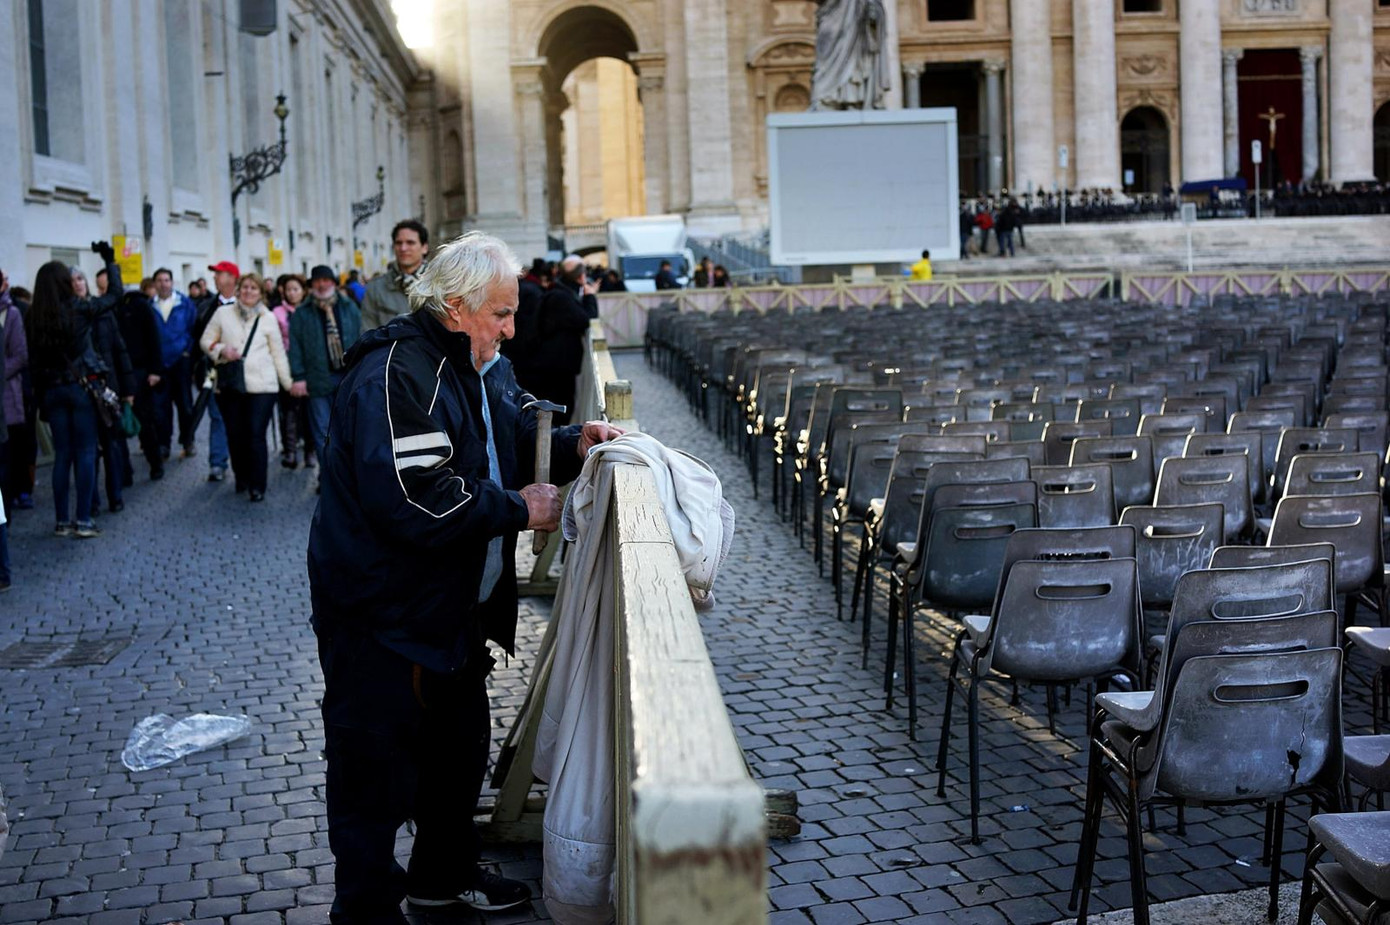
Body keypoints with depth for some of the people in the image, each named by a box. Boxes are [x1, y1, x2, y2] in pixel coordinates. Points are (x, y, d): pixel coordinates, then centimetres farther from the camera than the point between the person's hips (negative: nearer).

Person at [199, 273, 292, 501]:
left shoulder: (268, 318, 6)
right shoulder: (223, 313, 8)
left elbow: (278, 353, 10)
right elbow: (206, 340, 12)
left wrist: (289, 382, 7)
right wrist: (221, 350, -8)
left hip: (262, 386, -2)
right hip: (230, 385, 2)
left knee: (256, 435, -7)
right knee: (235, 434, 5)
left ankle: (257, 486, 0)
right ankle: (241, 477, 25)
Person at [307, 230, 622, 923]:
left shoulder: (485, 369, 8)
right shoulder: (396, 373, -24)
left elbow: (514, 444, 20)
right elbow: (415, 501, -33)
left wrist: (570, 444, -1)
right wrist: (517, 509, -23)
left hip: (455, 607, 10)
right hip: (384, 616, -10)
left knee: (460, 744, 23)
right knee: (377, 769, 1)